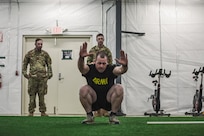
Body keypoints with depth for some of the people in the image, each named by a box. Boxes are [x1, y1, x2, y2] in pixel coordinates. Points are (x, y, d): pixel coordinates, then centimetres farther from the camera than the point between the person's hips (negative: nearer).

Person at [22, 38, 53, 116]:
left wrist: (49, 74, 9)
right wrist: (25, 73, 6)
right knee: (32, 95, 1)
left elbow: (49, 64, 14)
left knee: (42, 95, 3)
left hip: (43, 77, 1)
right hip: (32, 77, 0)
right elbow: (25, 64, 13)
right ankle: (31, 112, 7)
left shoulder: (45, 54, 8)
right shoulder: (30, 53, 5)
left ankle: (43, 112, 9)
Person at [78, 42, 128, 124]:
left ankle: (113, 116, -10)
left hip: (108, 101, 0)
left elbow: (121, 70, -35)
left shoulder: (111, 69, -14)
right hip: (94, 101, 0)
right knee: (83, 90, -28)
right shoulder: (90, 69, -14)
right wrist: (81, 57, -59)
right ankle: (89, 116, -9)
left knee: (119, 88, -26)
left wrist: (124, 65, -60)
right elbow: (81, 67, -36)